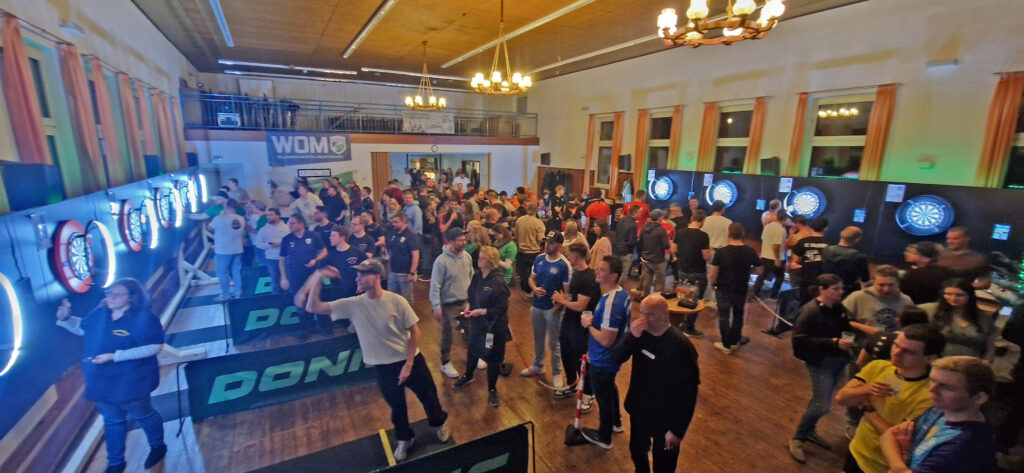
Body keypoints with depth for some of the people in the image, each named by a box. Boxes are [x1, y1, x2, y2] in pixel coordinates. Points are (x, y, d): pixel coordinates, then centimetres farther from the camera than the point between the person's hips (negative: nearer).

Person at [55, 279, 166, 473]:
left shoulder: (143, 318, -24)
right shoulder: (100, 312, -2)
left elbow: (154, 346, -29)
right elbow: (82, 327, 17)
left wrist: (115, 356, -30)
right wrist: (66, 318, -3)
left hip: (130, 383, -7)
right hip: (102, 382, 7)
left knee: (143, 415, 15)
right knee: (112, 421, 22)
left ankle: (157, 447, 40)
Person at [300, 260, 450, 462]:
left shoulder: (397, 301, -20)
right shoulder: (353, 304, -12)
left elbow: (414, 332, -12)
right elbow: (313, 307, -13)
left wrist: (409, 363, -13)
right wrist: (319, 278, -23)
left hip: (410, 360, -2)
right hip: (383, 366, 2)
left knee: (428, 396, 16)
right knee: (396, 406, 20)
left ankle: (439, 423, 48)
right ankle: (404, 438, 48)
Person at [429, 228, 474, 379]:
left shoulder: (467, 257, -4)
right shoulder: (441, 261, -20)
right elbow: (435, 285, -18)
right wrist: (436, 307, -20)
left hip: (466, 302, 5)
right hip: (448, 304, -5)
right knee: (447, 335, 10)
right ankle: (445, 363, 30)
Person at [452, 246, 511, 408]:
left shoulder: (498, 282, -24)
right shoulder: (477, 276, -3)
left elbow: (502, 308, -23)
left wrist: (481, 311, -25)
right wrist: (469, 308, -6)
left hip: (494, 325, -6)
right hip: (477, 322, 7)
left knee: (492, 357, 9)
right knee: (473, 349, 25)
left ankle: (492, 390, 31)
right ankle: (468, 376, 53)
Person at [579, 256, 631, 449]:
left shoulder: (610, 303, -34)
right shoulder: (622, 294, -3)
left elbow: (606, 340, -33)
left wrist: (588, 324, -19)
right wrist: (594, 320, 2)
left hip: (602, 360, -10)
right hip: (614, 356, 10)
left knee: (603, 396, 12)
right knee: (610, 388, 31)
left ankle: (604, 437, 36)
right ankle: (616, 422, 55)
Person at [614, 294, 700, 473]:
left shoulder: (680, 345, -27)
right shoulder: (641, 332, -10)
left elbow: (688, 392, -21)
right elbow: (618, 357, -11)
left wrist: (678, 429, -18)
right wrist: (631, 336, -29)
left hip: (665, 419, -5)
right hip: (639, 410, 5)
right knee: (637, 451, 28)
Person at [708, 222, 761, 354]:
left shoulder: (721, 252, -18)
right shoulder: (751, 252, -10)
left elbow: (712, 274, -15)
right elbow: (759, 271, 2)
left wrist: (712, 284, 4)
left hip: (723, 290, -3)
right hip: (741, 290, 3)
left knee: (724, 316, 12)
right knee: (738, 316, 22)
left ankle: (726, 345, 20)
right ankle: (734, 342, 33)